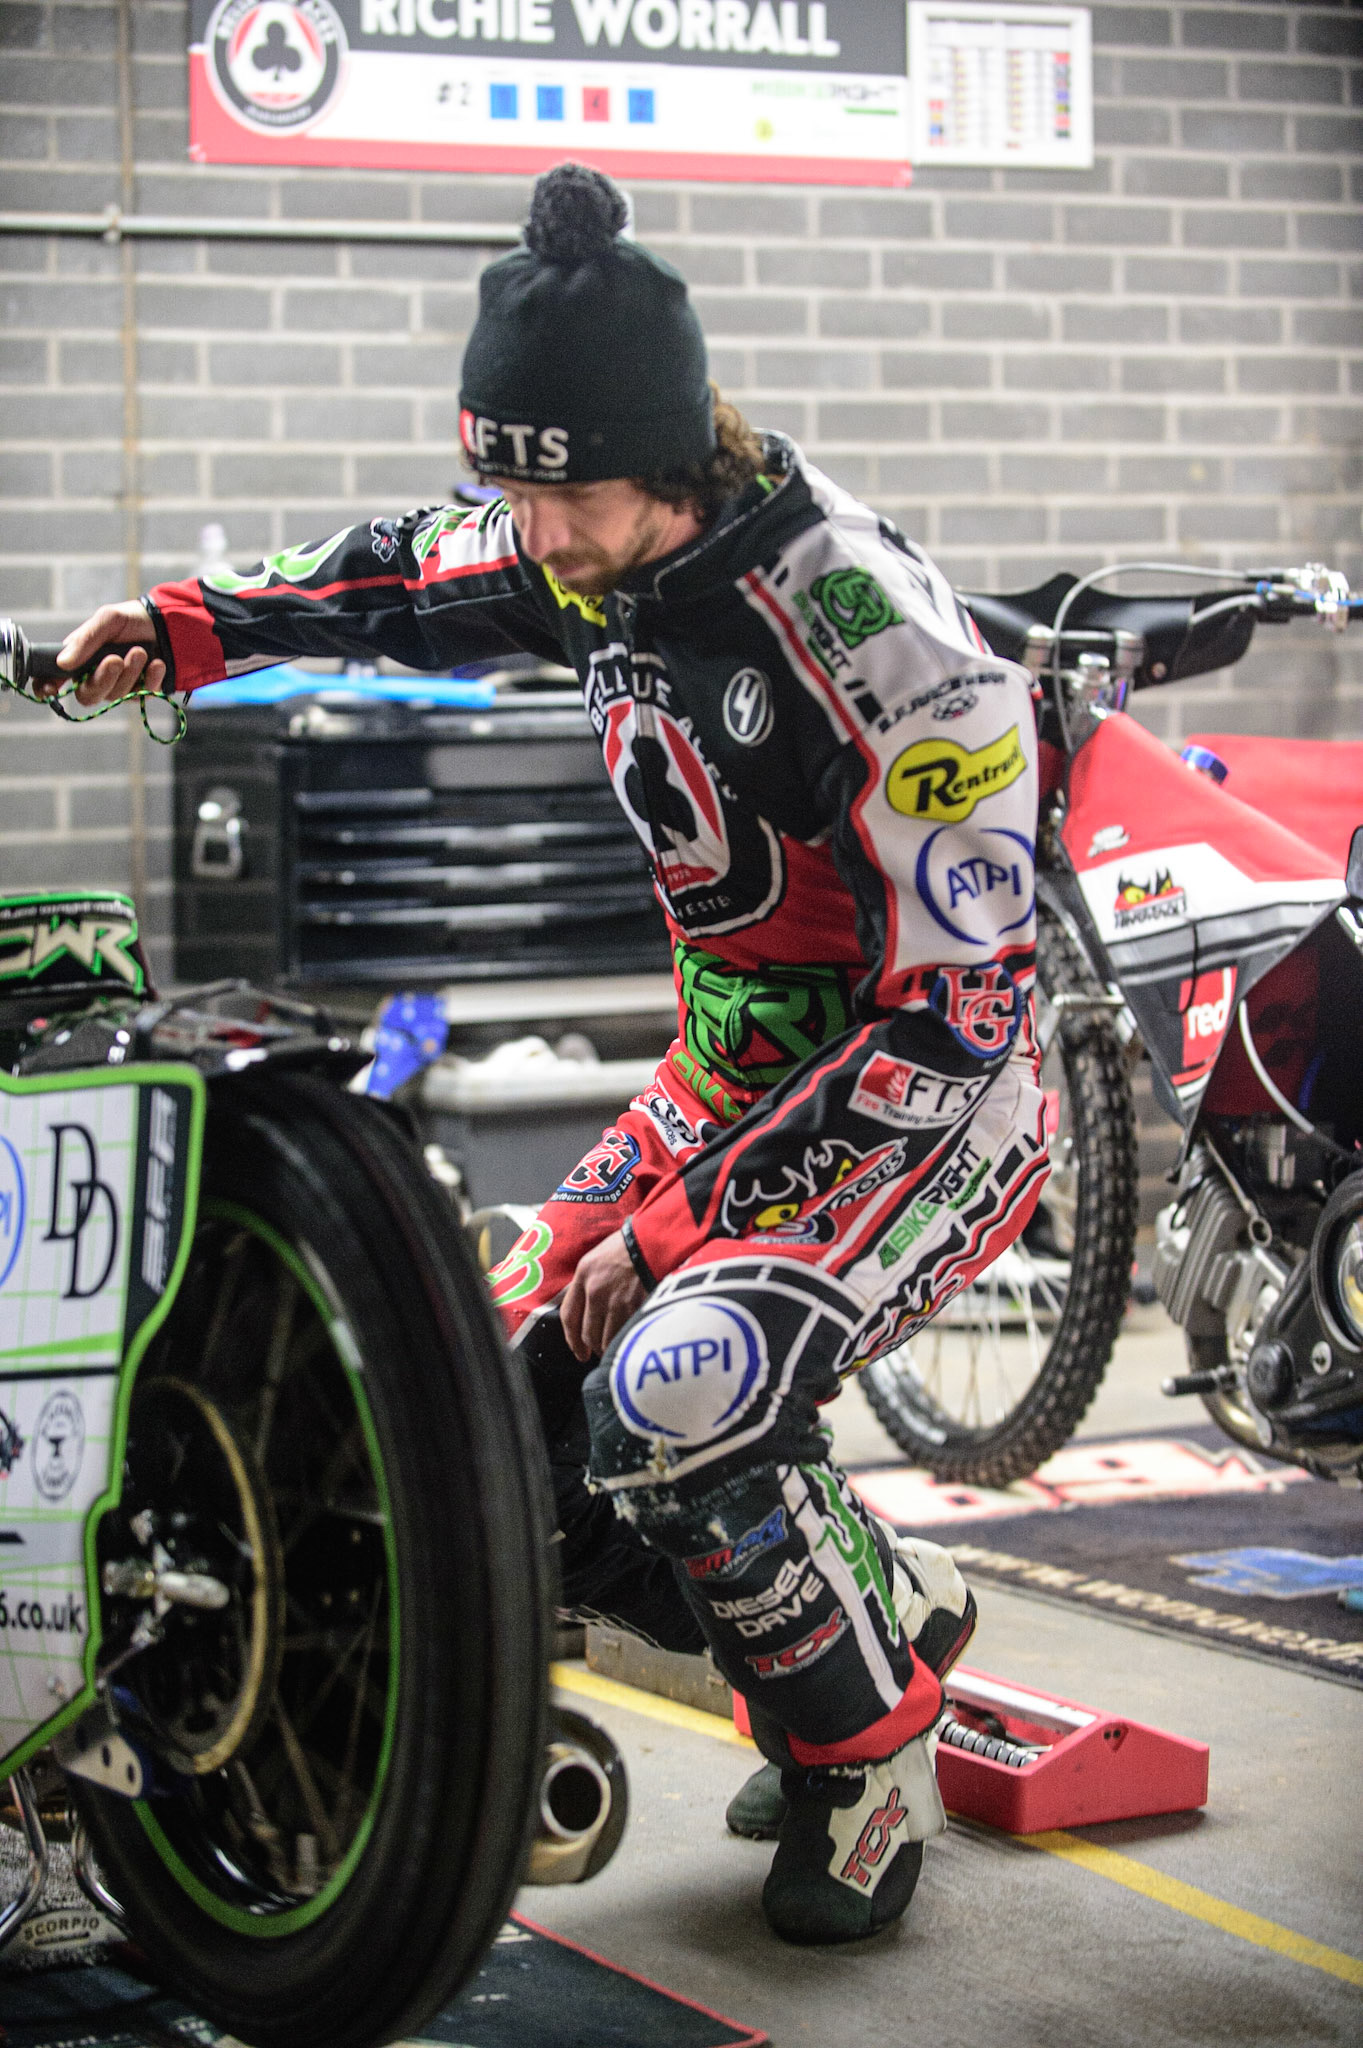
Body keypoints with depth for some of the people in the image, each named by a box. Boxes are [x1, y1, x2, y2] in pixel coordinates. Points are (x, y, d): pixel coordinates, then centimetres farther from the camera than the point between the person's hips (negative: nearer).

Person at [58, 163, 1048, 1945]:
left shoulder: (879, 641, -28)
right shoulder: (605, 551, -4)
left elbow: (948, 1006, -26)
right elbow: (414, 583, 20)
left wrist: (688, 1218, -24)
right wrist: (195, 627, 6)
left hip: (932, 1096, -8)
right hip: (731, 1065, 8)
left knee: (678, 1405, -30)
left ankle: (873, 1754, -2)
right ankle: (888, 1610, 21)